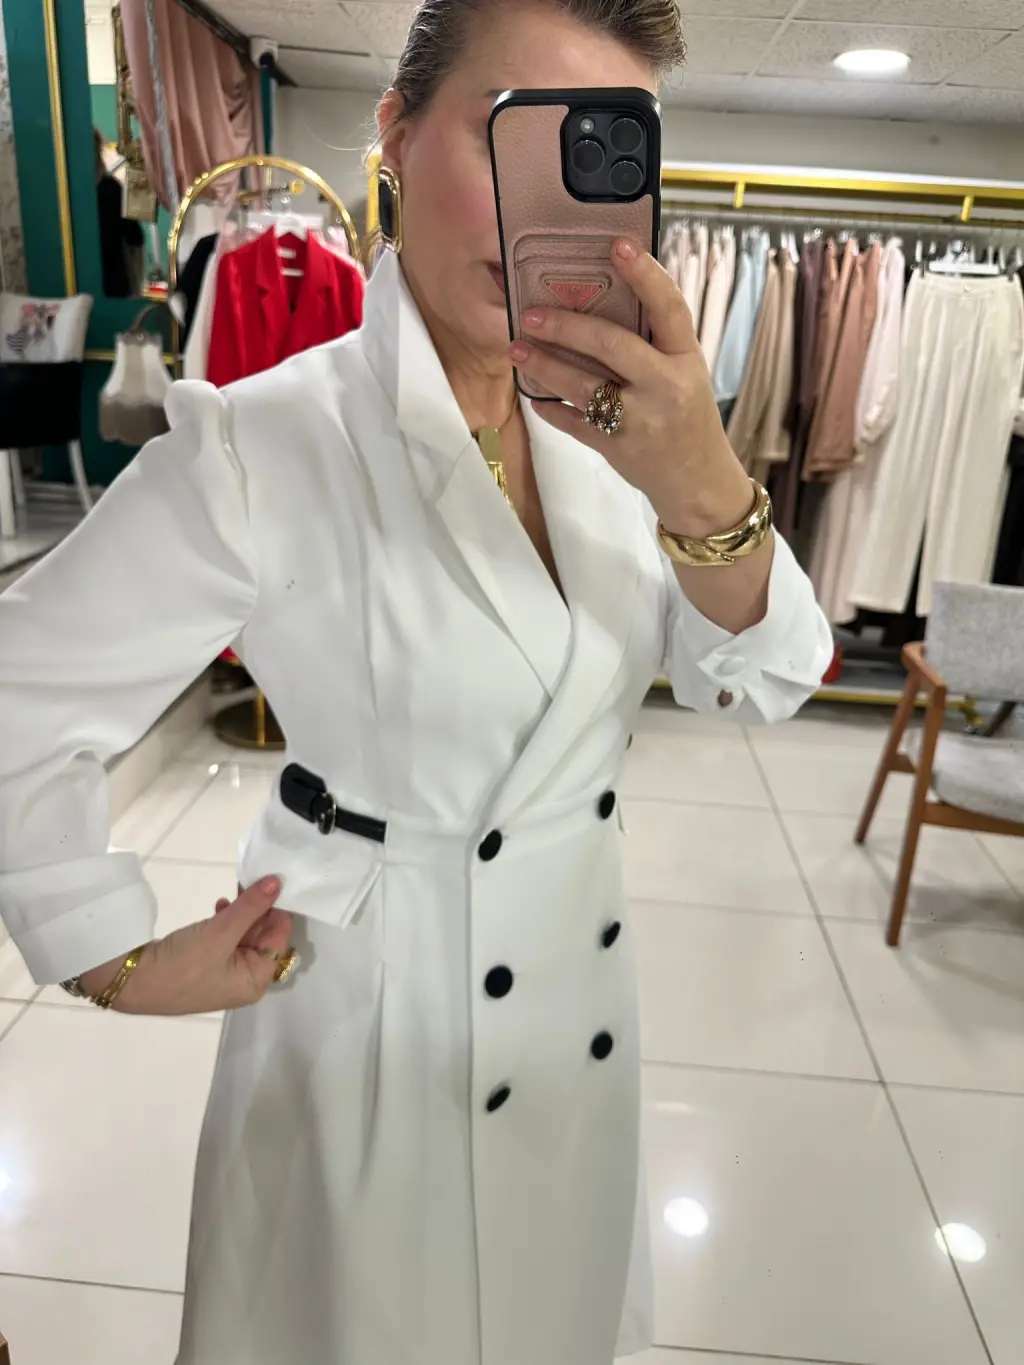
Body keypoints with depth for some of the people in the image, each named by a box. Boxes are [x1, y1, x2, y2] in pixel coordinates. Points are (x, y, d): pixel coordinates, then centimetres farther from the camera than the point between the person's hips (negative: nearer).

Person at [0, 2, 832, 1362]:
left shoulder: (609, 420, -6)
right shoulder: (265, 446, -23)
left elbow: (764, 680, -11)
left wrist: (701, 485, -31)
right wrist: (126, 963, -8)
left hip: (581, 981, 5)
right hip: (377, 995, -4)